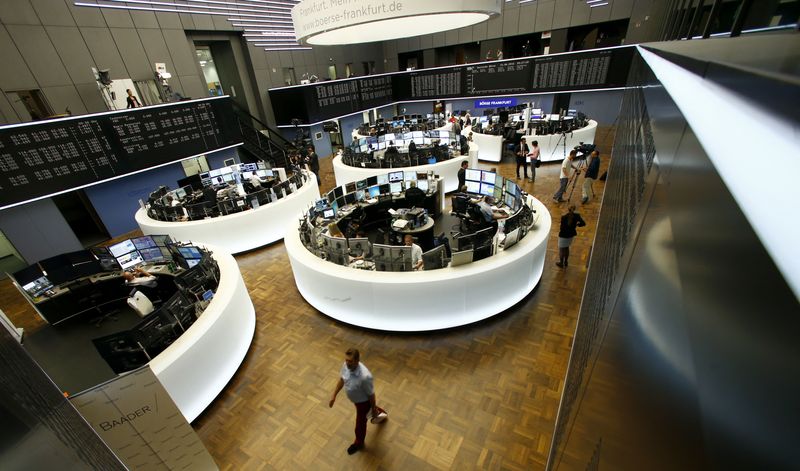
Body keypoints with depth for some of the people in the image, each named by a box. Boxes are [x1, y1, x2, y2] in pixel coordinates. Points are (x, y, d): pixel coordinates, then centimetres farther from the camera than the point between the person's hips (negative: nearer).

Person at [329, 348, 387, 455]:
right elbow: (341, 379, -3)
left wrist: (374, 410, -13)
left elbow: (371, 395, -27)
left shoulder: (365, 376, -44)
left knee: (360, 423, 19)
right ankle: (380, 412, 67)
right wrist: (334, 395, 4)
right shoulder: (346, 365, -25)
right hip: (356, 399, 7)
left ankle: (359, 443, 51)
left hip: (363, 401, -7)